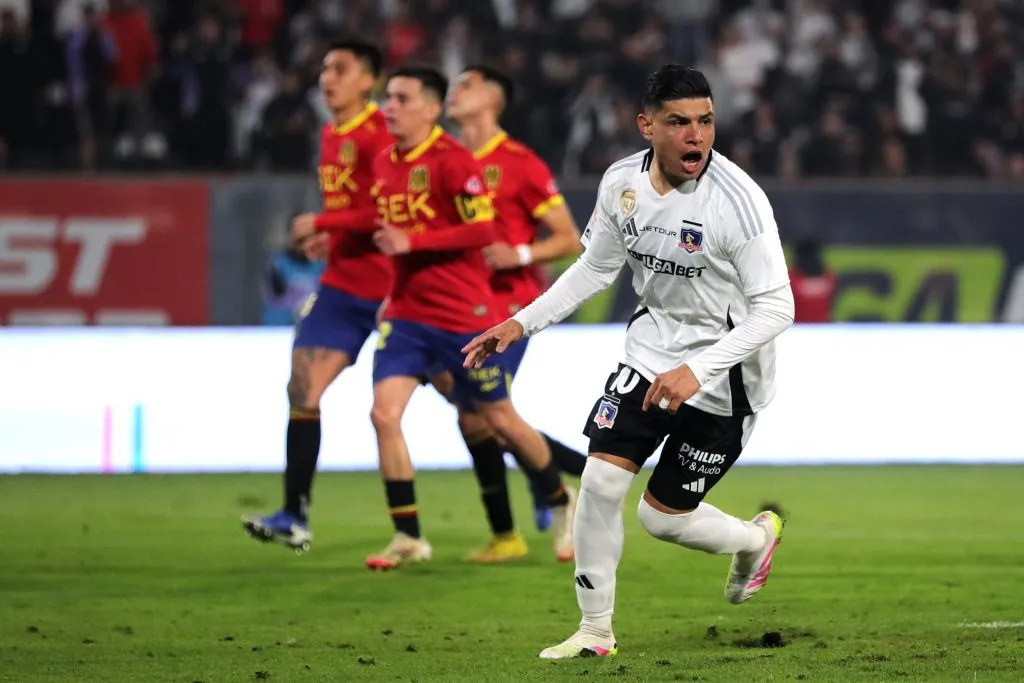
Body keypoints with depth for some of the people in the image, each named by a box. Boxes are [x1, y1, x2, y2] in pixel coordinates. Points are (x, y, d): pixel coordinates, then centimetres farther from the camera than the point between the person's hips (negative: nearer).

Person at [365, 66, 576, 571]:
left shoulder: (451, 160, -15)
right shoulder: (384, 164, 8)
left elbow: (482, 230, -21)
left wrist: (411, 242, -24)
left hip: (463, 314, -6)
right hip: (406, 314, 6)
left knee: (500, 418, 7)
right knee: (384, 413, -10)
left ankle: (562, 504, 30)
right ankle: (408, 537, -3)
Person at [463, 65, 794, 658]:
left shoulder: (739, 200, -25)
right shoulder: (622, 182, -6)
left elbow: (775, 309, -24)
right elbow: (596, 268, 12)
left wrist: (697, 371, -33)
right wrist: (522, 323, 5)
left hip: (723, 378, -5)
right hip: (651, 351, 5)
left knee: (663, 516, 2)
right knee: (601, 480, -8)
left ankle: (755, 537, 36)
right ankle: (596, 631, 8)